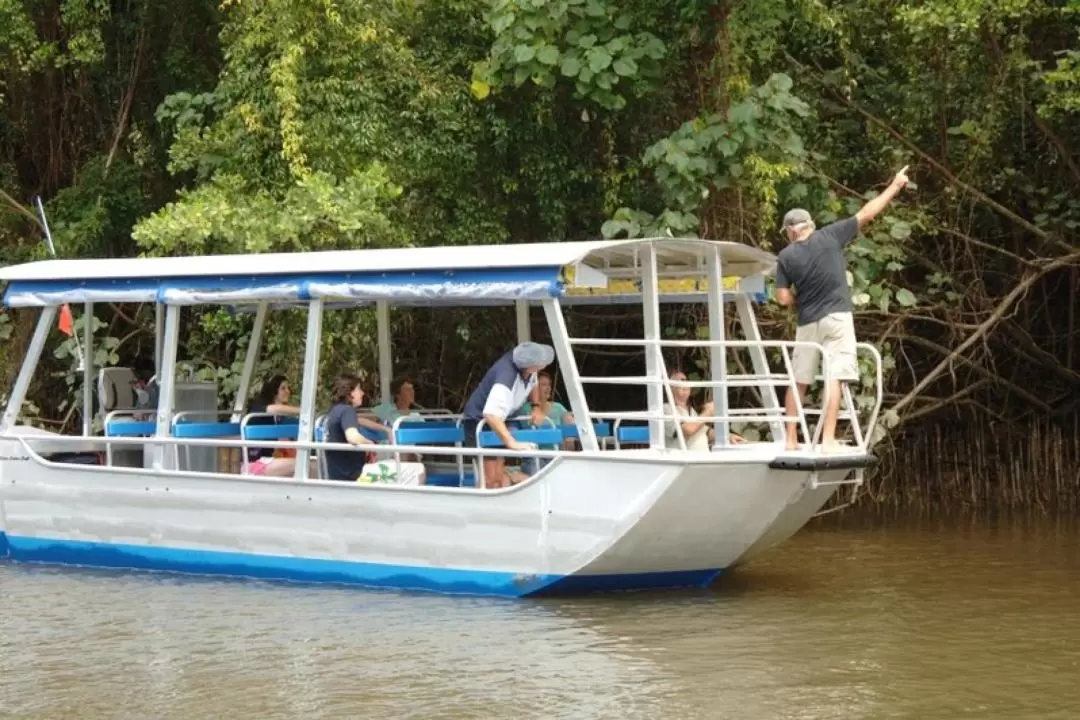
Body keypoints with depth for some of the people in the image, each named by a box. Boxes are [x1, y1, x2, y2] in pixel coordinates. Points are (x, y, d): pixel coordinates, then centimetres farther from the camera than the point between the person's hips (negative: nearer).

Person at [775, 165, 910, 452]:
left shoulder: (786, 256, 1)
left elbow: (784, 299, -3)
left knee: (799, 381, 11)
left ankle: (791, 438, 13)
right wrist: (895, 186, 13)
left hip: (807, 322, 2)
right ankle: (828, 439, -15)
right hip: (836, 318, -2)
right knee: (834, 378, -7)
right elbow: (867, 213, 3)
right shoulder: (830, 236, -1)